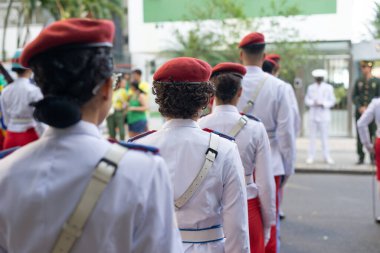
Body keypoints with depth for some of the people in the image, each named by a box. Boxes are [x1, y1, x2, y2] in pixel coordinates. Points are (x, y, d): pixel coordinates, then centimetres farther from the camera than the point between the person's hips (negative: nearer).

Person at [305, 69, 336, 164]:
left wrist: (323, 104, -13)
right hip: (313, 114, 1)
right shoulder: (310, 87, 9)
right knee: (312, 136, 2)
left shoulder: (328, 87, 4)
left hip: (324, 115, -1)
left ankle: (327, 156, 7)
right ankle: (311, 156, 6)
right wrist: (313, 103, -13)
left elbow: (332, 101, 3)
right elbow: (307, 100, 8)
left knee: (325, 136, 0)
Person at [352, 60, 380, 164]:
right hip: (359, 112, 2)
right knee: (360, 135, 0)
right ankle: (361, 157, 7)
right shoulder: (358, 81, 9)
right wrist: (360, 107, -7)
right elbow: (354, 96, 8)